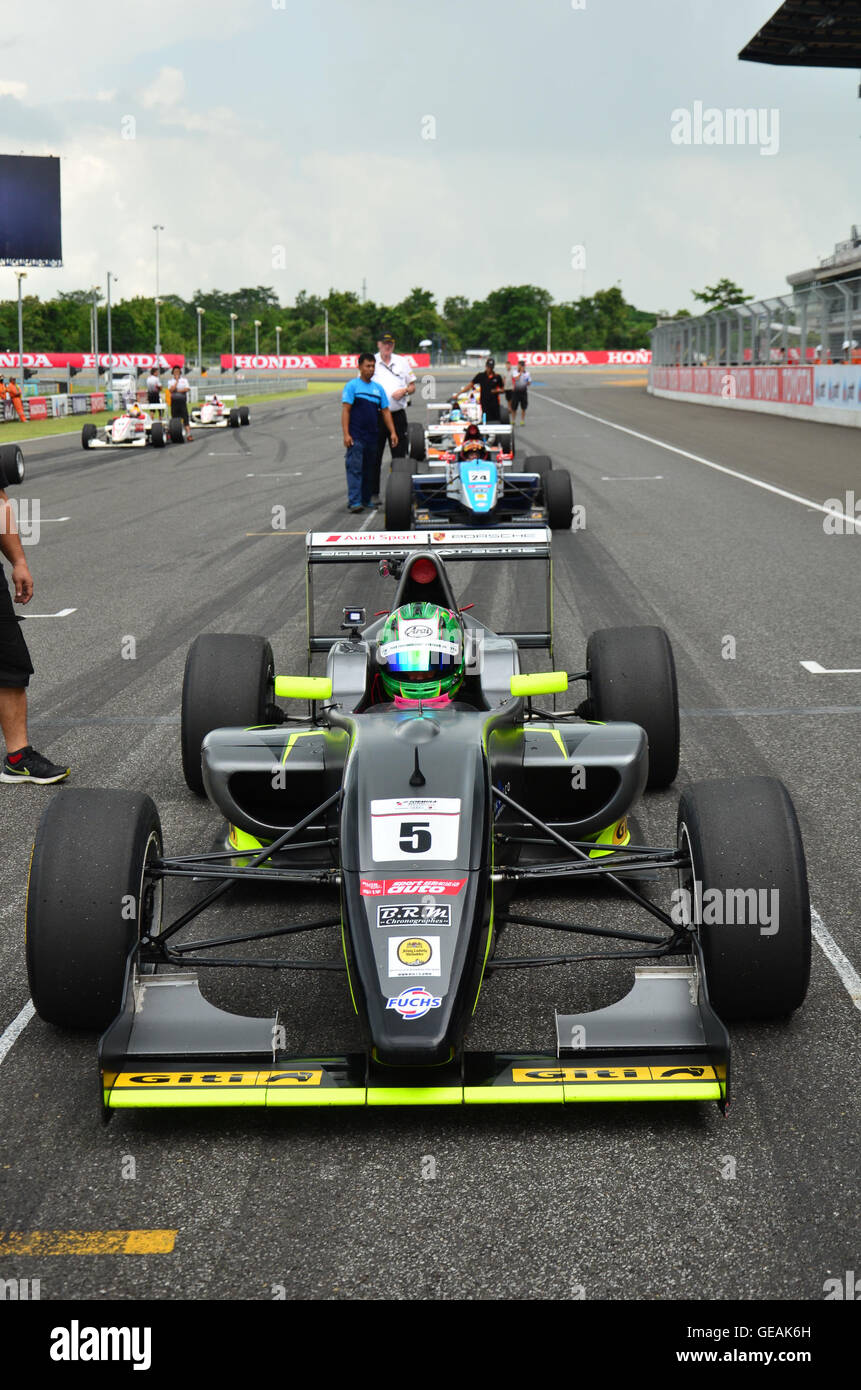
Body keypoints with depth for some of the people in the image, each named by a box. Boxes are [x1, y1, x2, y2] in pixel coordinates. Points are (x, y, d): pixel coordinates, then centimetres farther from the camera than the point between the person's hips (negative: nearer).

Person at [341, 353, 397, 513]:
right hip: (356, 436, -6)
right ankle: (354, 501, -15)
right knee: (354, 468, -11)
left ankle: (366, 500, 21)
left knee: (369, 470, 12)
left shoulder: (378, 388, 13)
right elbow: (345, 410, -8)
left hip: (372, 436, 6)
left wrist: (392, 432, 6)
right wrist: (346, 434, -16)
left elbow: (385, 411, 15)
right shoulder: (352, 386, -3)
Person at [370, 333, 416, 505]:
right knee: (375, 457, -1)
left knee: (400, 455, 5)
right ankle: (373, 493, 5)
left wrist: (404, 391, -5)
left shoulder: (402, 362, 12)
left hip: (398, 414, 2)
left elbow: (412, 386, 16)